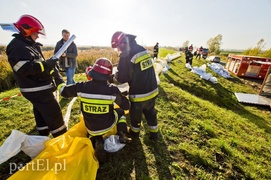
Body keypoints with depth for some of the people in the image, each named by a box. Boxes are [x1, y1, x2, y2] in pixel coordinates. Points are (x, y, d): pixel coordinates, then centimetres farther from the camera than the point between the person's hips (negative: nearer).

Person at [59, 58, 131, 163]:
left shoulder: (82, 87, -19)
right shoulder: (112, 90, -24)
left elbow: (63, 91, 0)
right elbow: (126, 106, -11)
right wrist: (117, 97, 9)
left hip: (91, 128, 2)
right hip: (108, 125, -1)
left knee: (95, 133, 38)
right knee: (120, 111, 26)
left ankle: (96, 142, 5)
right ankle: (122, 136, 18)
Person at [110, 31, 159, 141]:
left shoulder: (126, 55, -19)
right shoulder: (142, 49, 6)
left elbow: (122, 78, -16)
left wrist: (111, 78, 3)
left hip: (139, 94, -7)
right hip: (152, 90, 7)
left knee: (135, 115, 20)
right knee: (150, 113, 24)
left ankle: (134, 133, 44)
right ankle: (154, 134, 40)